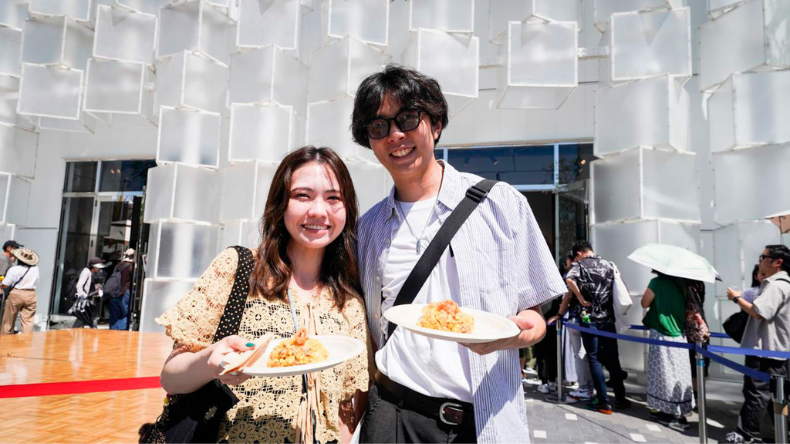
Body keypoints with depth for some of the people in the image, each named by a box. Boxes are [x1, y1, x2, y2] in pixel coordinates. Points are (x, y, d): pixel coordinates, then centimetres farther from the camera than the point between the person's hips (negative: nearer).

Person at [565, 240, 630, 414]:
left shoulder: (579, 265, -5)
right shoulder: (609, 265, 10)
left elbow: (569, 280, -25)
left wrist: (582, 300, -16)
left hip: (589, 319, -4)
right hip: (608, 318, 4)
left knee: (595, 360, 3)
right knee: (612, 358, 14)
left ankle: (604, 402, 4)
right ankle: (620, 399, 22)